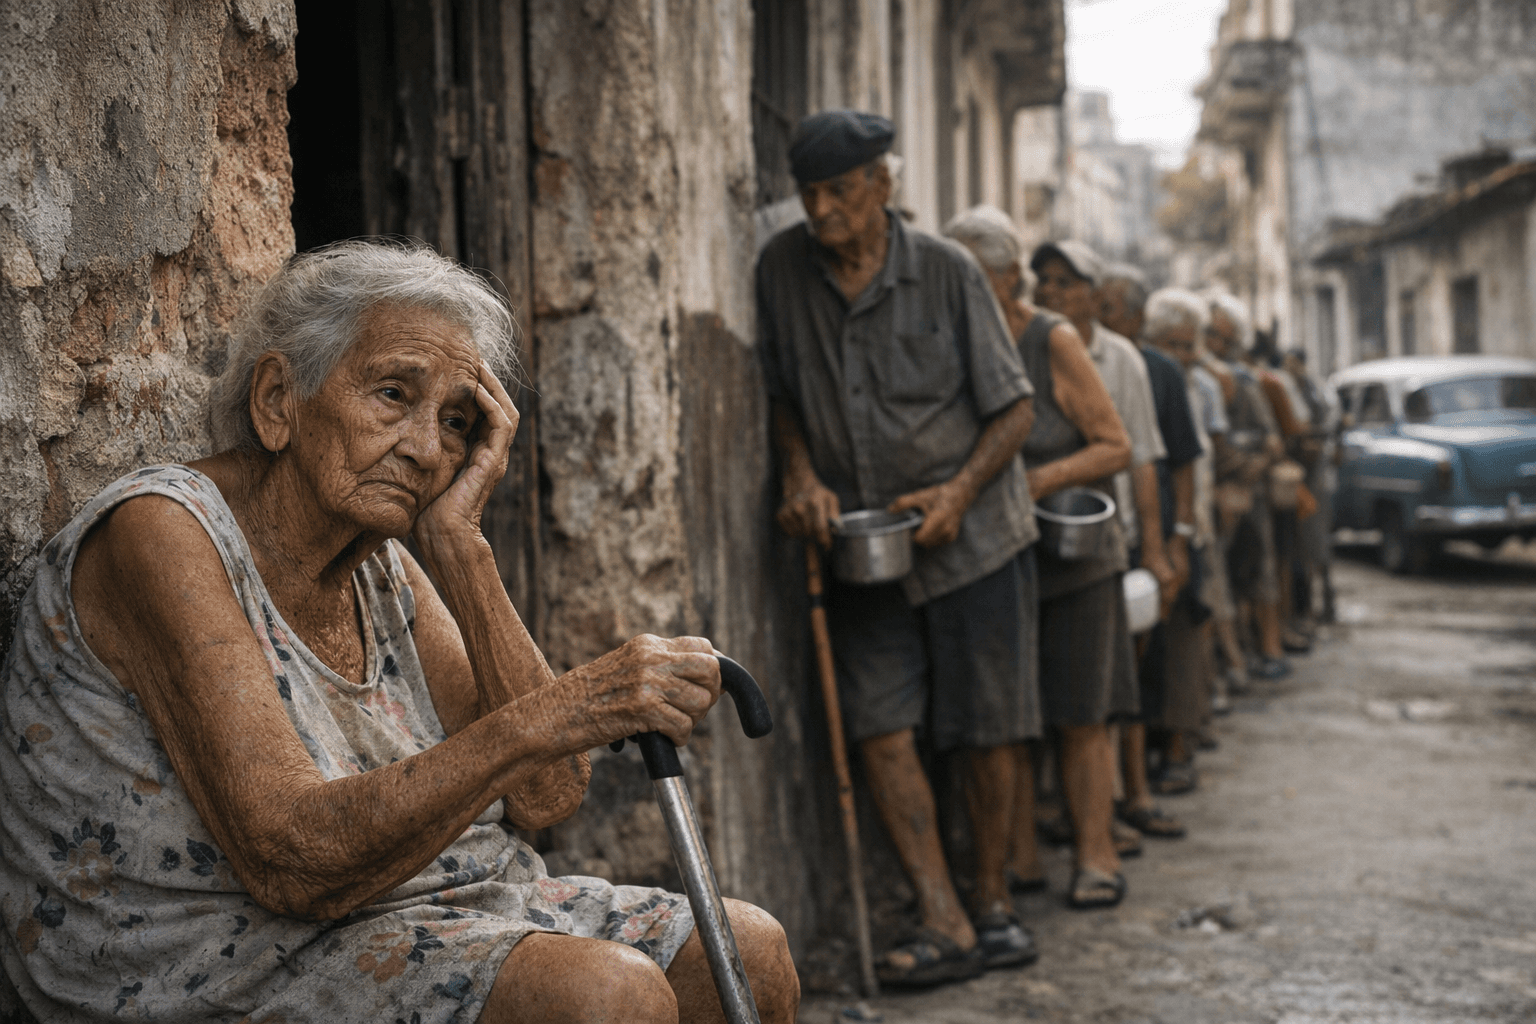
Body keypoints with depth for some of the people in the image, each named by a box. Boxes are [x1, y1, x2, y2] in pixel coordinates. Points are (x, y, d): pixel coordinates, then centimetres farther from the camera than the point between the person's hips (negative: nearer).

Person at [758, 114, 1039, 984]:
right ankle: (945, 923, -7)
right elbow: (781, 393, 11)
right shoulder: (782, 269, -1)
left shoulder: (947, 272, -9)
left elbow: (1014, 408, -4)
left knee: (986, 730, 4)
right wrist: (803, 476, -5)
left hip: (971, 534, -2)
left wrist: (959, 491, -17)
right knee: (881, 724, -9)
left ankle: (994, 902, 21)